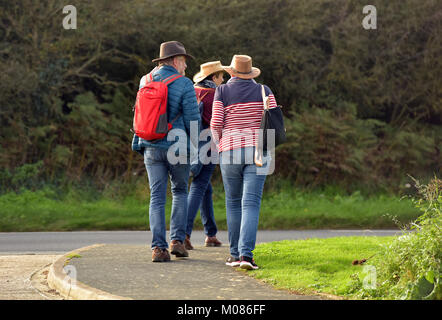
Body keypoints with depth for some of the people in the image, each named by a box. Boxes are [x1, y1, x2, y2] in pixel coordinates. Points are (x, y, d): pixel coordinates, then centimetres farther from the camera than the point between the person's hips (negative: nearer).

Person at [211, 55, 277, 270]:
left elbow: (216, 124, -4)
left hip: (230, 152, 0)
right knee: (251, 203, -6)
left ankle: (235, 254, 16)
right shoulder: (263, 91, 5)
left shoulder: (222, 92, 2)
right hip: (257, 151, 0)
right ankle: (246, 253, -21)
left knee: (233, 202, 13)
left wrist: (219, 144, 14)